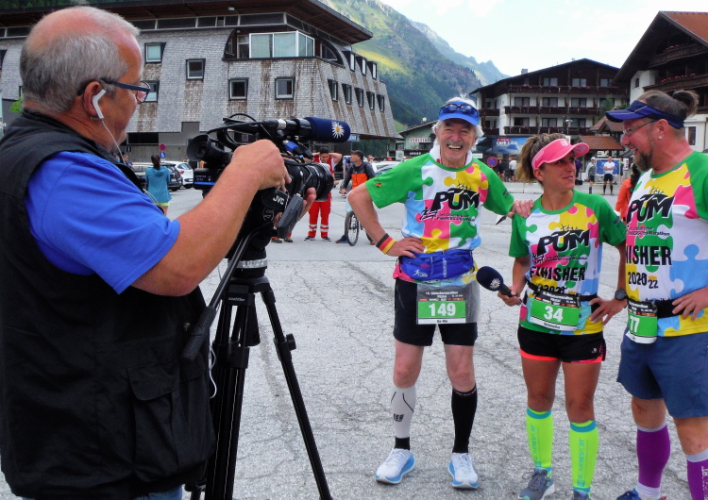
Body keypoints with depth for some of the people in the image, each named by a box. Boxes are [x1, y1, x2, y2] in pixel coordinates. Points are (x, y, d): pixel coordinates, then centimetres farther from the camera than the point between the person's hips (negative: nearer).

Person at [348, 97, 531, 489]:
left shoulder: (483, 175, 2)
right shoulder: (415, 170, -9)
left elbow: (508, 207, 19)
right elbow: (358, 196, -5)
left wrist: (520, 208, -4)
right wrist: (385, 243, -9)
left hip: (460, 283, 2)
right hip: (414, 282, -2)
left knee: (462, 372, 3)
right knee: (405, 370, 4)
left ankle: (461, 454, 22)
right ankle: (401, 449, 24)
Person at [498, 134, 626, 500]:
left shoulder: (594, 207, -8)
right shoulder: (526, 217, -2)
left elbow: (627, 248, 1)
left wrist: (620, 298, -3)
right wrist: (515, 288, -8)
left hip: (584, 324, -2)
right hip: (536, 322, 3)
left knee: (580, 408, 4)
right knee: (538, 399, 15)